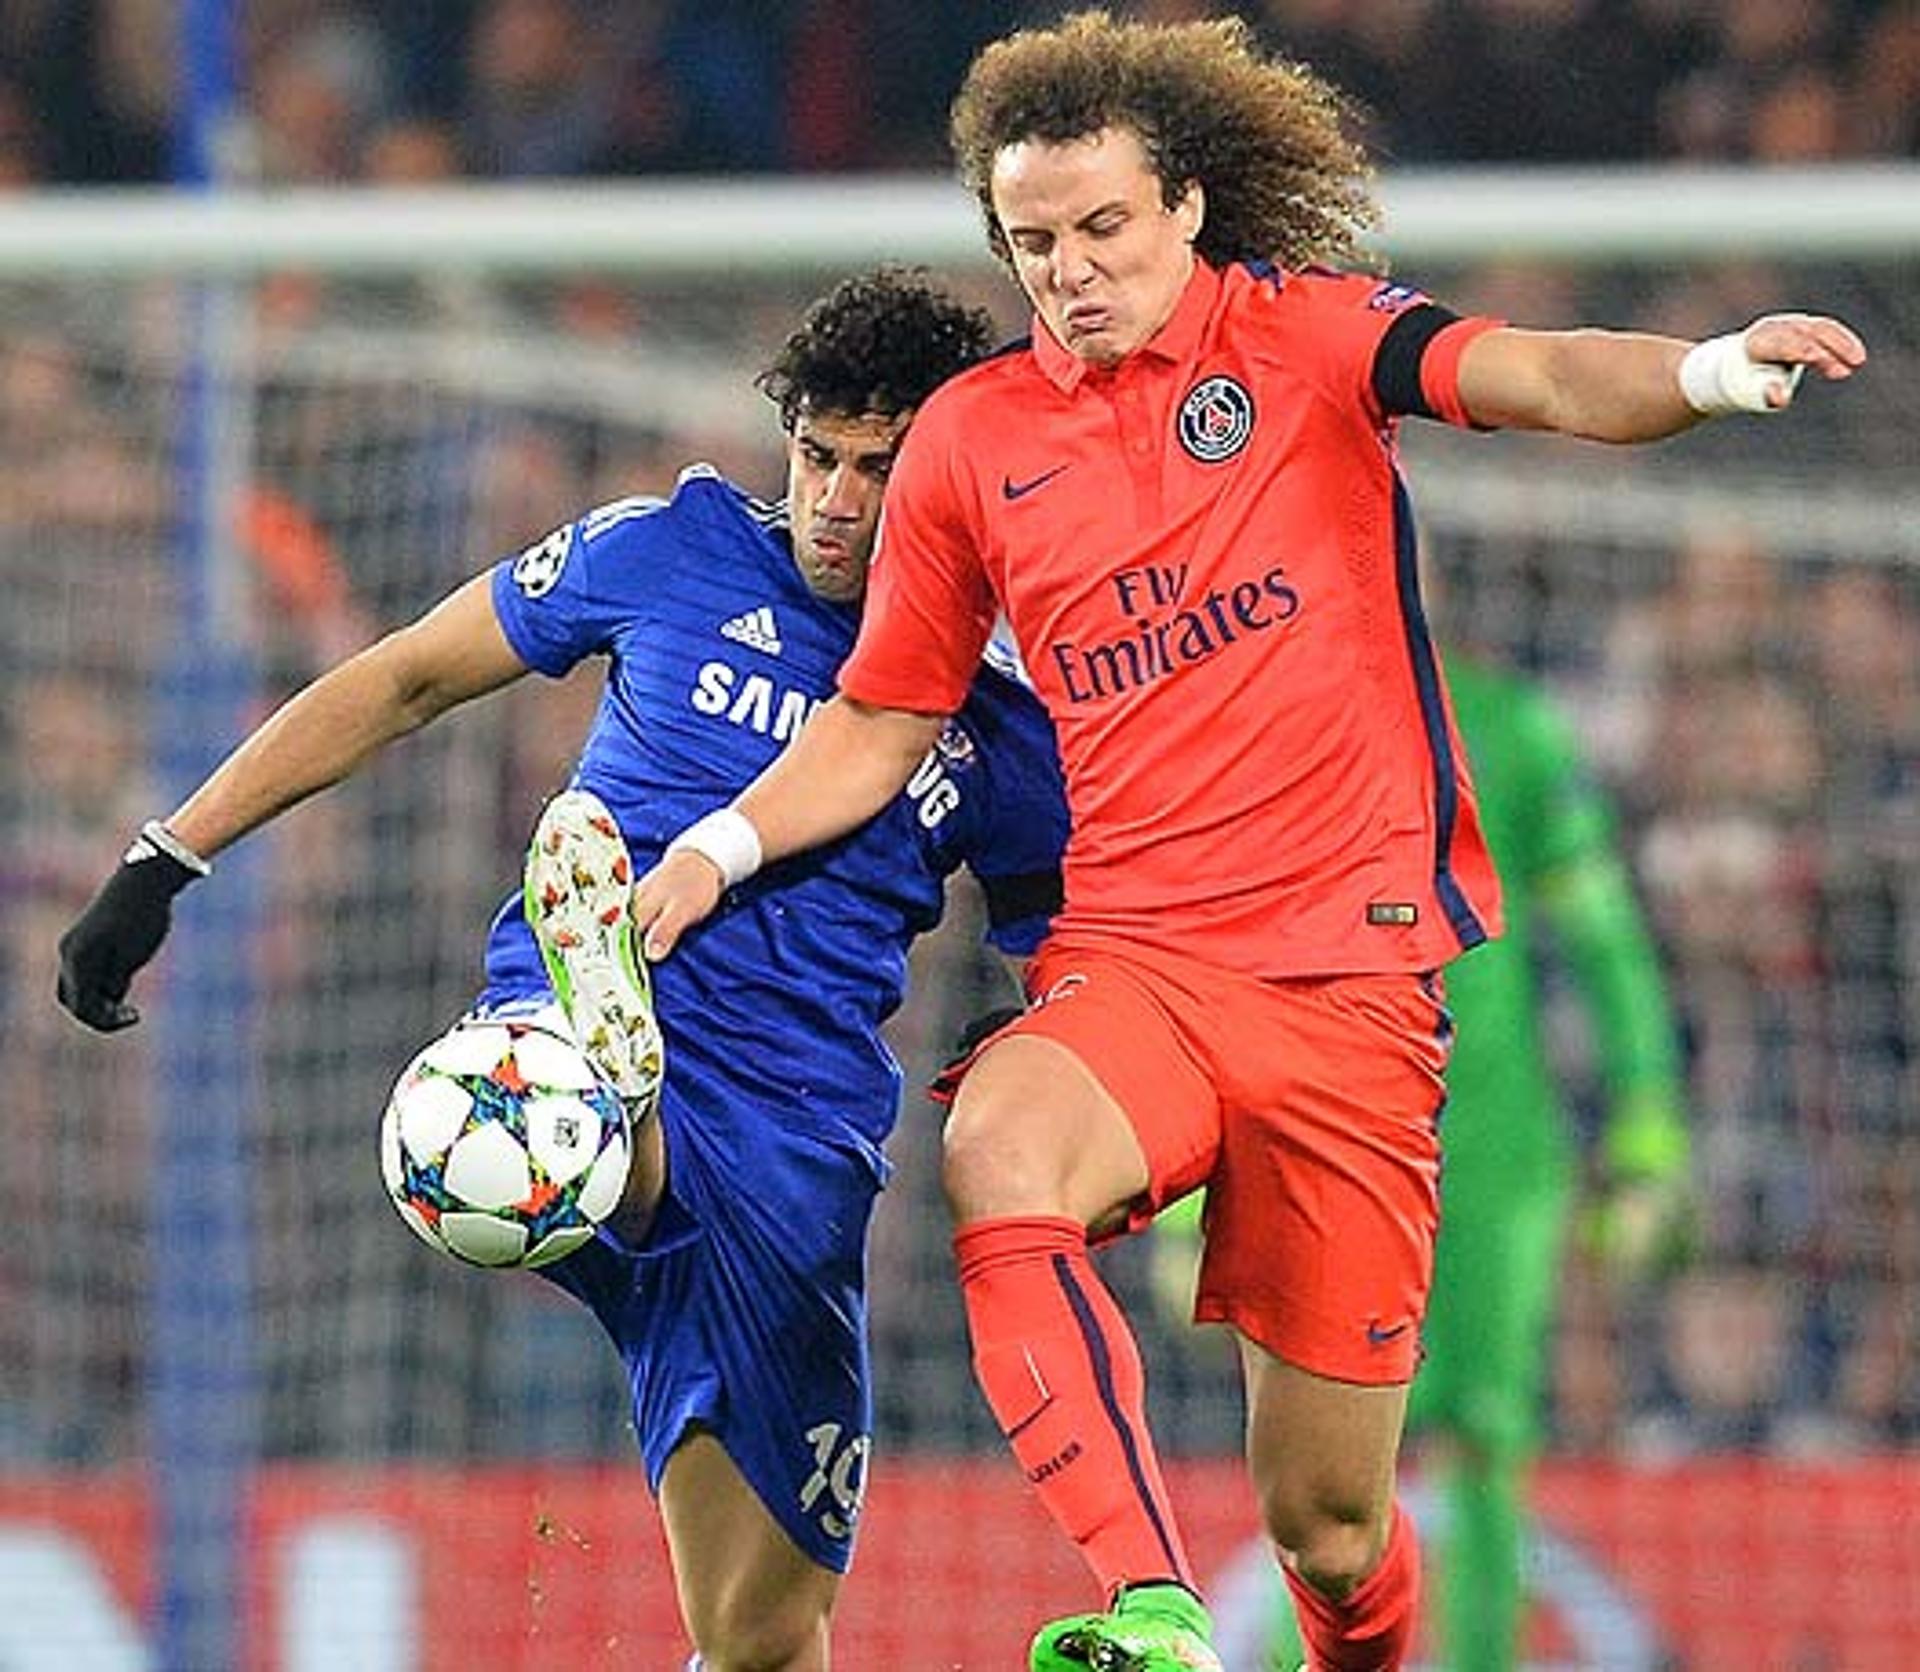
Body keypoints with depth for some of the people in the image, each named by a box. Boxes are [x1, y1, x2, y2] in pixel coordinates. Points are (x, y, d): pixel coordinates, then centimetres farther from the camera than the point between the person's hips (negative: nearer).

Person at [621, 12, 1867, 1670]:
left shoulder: (1303, 336, 3)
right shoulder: (971, 436, 10)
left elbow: (1537, 377, -14)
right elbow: (882, 719, 20)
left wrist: (1707, 369, -35)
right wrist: (718, 849, 4)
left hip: (1354, 984, -2)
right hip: (1131, 958, 2)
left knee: (1328, 1520, 1)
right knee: (998, 1156, -36)